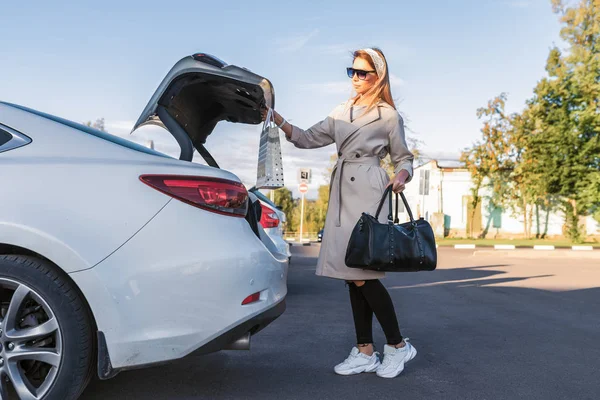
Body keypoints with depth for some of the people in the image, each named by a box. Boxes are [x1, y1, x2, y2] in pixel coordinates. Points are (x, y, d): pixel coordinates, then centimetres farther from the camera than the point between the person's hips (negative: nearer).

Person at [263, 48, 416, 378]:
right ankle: (365, 351, 13)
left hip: (368, 193, -6)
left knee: (362, 272, -12)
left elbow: (404, 158, 7)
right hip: (342, 193, 6)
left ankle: (397, 345, 5)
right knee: (351, 275, 5)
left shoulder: (388, 115, 3)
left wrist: (401, 177, -14)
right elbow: (307, 139, 14)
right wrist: (276, 118, 4)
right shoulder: (341, 112, 17)